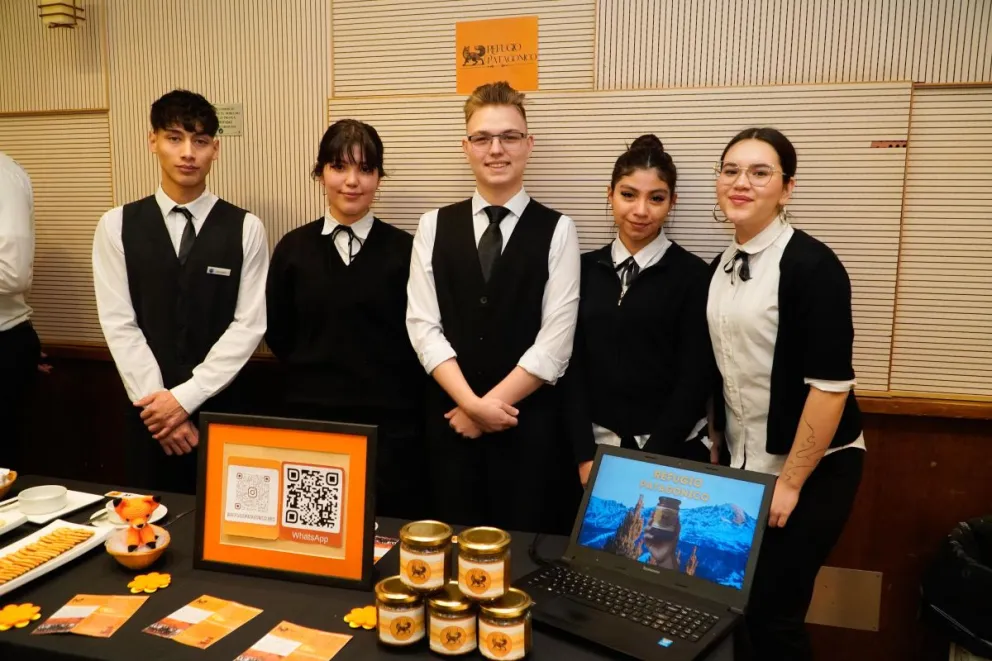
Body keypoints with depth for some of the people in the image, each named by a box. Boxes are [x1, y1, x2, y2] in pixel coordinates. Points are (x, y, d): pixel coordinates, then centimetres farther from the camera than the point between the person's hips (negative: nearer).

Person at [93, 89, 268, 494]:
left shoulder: (245, 228, -3)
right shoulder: (117, 226, 1)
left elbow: (249, 326, -7)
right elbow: (119, 324, -3)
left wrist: (185, 396, -12)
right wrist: (158, 400, -10)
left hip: (222, 407, -1)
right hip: (149, 407, 1)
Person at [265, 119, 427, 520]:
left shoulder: (404, 250, -5)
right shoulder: (294, 248, 3)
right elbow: (277, 334, 9)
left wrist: (389, 387, -2)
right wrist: (316, 376, 7)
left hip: (388, 423, -2)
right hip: (309, 417, 2)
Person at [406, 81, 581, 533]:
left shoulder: (557, 230, -3)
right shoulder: (435, 226, 5)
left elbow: (554, 344, -8)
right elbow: (423, 326, -2)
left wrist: (490, 405, -10)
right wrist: (470, 402, -12)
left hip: (529, 426, -2)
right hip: (450, 419, 2)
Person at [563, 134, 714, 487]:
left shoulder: (693, 274, -5)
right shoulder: (585, 269, 2)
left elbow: (695, 378, -7)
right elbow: (572, 363, 1)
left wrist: (649, 458, -11)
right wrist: (585, 453, -6)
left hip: (672, 450, -2)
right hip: (598, 445, 3)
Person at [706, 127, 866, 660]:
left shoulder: (812, 265, -16)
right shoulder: (722, 265, 5)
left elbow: (830, 384, -19)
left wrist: (790, 482, -17)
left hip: (810, 471, -6)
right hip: (742, 464, 6)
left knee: (772, 613, 2)